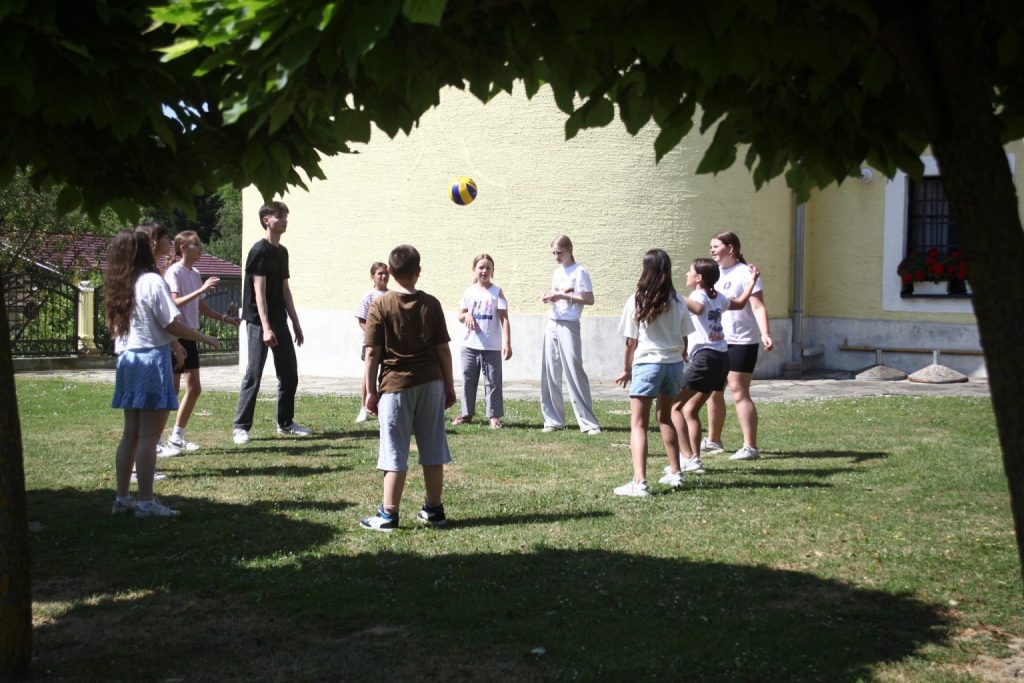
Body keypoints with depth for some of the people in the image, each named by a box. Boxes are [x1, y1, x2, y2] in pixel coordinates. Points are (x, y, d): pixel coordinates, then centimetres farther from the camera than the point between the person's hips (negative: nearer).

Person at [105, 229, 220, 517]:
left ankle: (122, 498, 16)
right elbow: (172, 324, -14)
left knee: (130, 433, 13)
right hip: (152, 359, -7)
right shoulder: (153, 281, -11)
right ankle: (146, 502, -2)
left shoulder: (118, 286, 10)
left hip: (127, 359, 7)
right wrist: (206, 339, -2)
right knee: (149, 436, -4)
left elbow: (115, 326, 15)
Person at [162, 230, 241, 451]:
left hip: (189, 336, 8)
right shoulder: (174, 272, -12)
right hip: (175, 336, -8)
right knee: (172, 389, -6)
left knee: (194, 388, 9)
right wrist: (202, 289, -32)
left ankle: (177, 436, 18)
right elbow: (175, 302, -26)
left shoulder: (195, 273, 12)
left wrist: (224, 318, 8)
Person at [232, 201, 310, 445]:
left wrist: (296, 323, 16)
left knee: (290, 375, 9)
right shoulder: (259, 251, -10)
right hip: (259, 322, -8)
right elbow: (259, 292, -16)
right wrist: (265, 328, -22)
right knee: (253, 376, -7)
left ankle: (285, 423, 21)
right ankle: (240, 427, -2)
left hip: (280, 321, 8)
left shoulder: (282, 252, 14)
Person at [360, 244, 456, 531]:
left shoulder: (380, 306, -5)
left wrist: (371, 390, 0)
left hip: (395, 385, -3)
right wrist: (449, 386, 12)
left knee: (395, 453, 0)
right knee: (433, 450, 9)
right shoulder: (431, 304, 3)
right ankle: (434, 510, 18)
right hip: (431, 383, 3)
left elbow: (372, 353, -7)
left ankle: (388, 515, 1)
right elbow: (443, 348, 4)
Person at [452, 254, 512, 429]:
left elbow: (504, 319, -6)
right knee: (468, 380, 10)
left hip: (492, 347, -3)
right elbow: (460, 316, 10)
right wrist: (466, 315, -15)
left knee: (493, 382, 0)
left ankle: (494, 415, 3)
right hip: (470, 345, 3)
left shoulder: (497, 292, -2)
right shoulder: (469, 292, 6)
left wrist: (507, 343, -14)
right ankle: (466, 413, 20)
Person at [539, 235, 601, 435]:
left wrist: (562, 296, -17)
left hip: (569, 326, -7)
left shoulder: (579, 271, -7)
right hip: (552, 324, 7)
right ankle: (553, 420, 12)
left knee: (575, 373, -9)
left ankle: (589, 422, -6)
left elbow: (589, 299, -13)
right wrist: (550, 298, 1)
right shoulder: (557, 272, 15)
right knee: (550, 373, 5)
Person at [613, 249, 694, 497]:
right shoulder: (677, 302, 3)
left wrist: (627, 370, 9)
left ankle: (639, 482, -18)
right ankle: (675, 473, 33)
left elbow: (631, 341, -4)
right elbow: (684, 339, 8)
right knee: (665, 418, 24)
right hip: (674, 363, 5)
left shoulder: (637, 301, -7)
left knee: (638, 424, -5)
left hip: (647, 364, -5)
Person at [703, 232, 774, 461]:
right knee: (713, 391, 13)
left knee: (739, 392, -9)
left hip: (741, 342, -7)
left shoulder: (745, 274, -10)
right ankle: (713, 440, 27)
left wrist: (765, 334, -29)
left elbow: (758, 307, -16)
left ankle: (750, 447, -6)